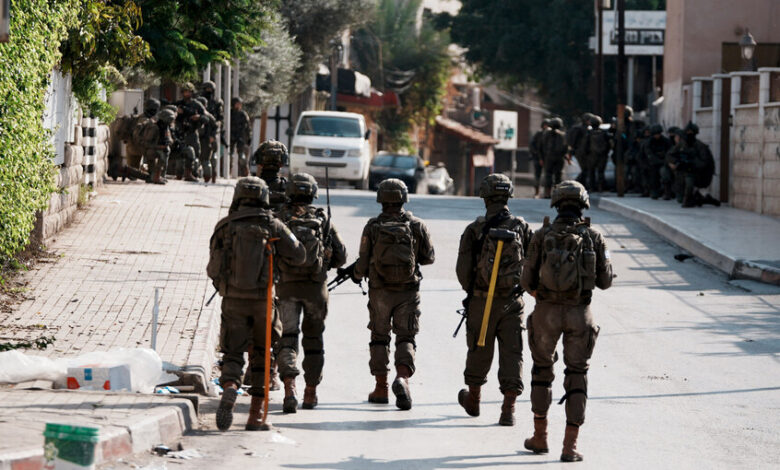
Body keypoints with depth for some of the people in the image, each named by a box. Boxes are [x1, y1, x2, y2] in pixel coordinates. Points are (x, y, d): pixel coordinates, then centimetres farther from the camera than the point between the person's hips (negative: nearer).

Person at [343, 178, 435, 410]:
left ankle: (381, 388, 16)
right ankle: (402, 378, -21)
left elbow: (363, 263, -5)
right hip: (408, 292, 0)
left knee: (379, 337, 14)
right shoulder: (416, 226, -5)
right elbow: (429, 258, 4)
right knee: (406, 338, 4)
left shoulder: (372, 227, -7)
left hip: (380, 292, 0)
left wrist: (356, 274, 16)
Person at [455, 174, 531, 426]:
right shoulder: (521, 227, -1)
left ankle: (473, 400, 34)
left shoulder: (474, 230, -6)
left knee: (479, 350, 15)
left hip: (481, 301, 0)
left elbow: (462, 268, -5)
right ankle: (508, 409, -6)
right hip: (512, 301, 0)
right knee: (511, 353, 2)